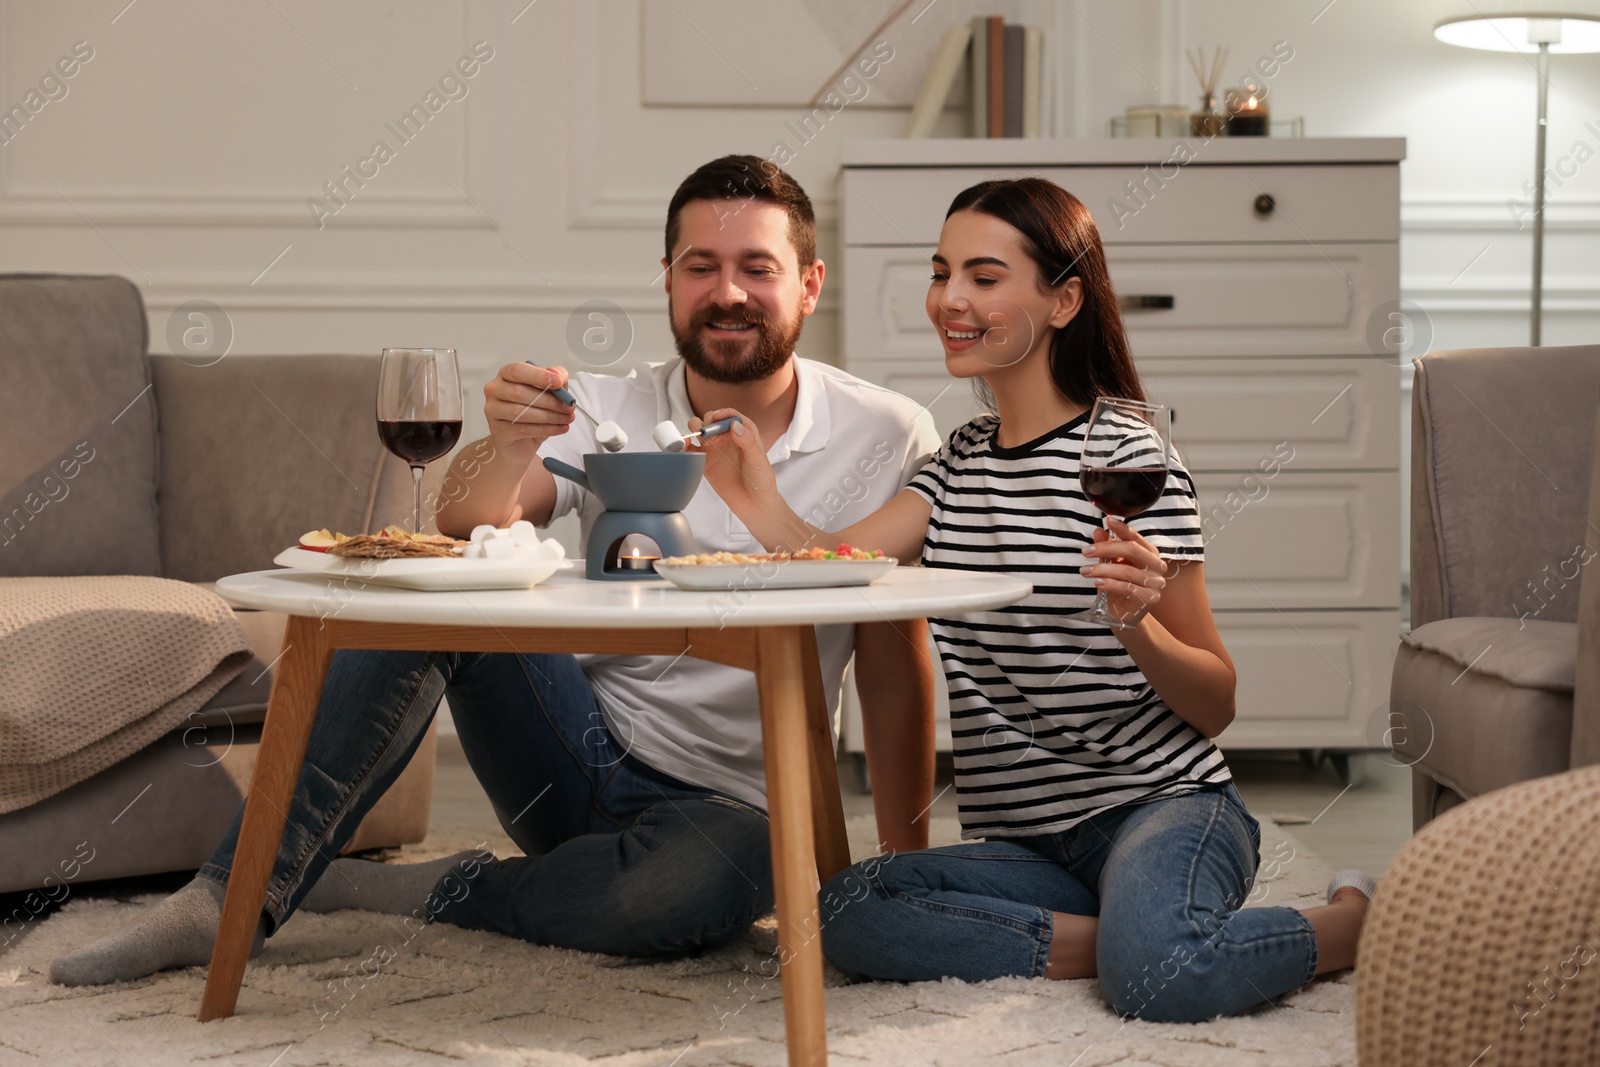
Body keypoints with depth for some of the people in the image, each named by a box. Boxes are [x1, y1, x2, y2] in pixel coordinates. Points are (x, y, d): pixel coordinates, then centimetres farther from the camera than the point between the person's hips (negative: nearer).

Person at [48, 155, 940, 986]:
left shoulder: (887, 440, -7)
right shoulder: (605, 411, -2)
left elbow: (894, 666, -3)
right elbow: (469, 533, -18)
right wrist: (507, 450, -40)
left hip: (725, 801, -2)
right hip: (580, 755, 2)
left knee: (715, 876, -39)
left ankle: (434, 893, -14)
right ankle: (233, 897, -23)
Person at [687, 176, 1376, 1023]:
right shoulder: (962, 461, 12)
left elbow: (1217, 704, -5)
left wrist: (1137, 625, -24)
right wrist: (758, 505, -28)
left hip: (1163, 804, -5)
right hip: (1032, 840, 6)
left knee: (1155, 977, -36)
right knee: (841, 914, -20)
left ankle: (1355, 921, -4)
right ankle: (1126, 931, -10)